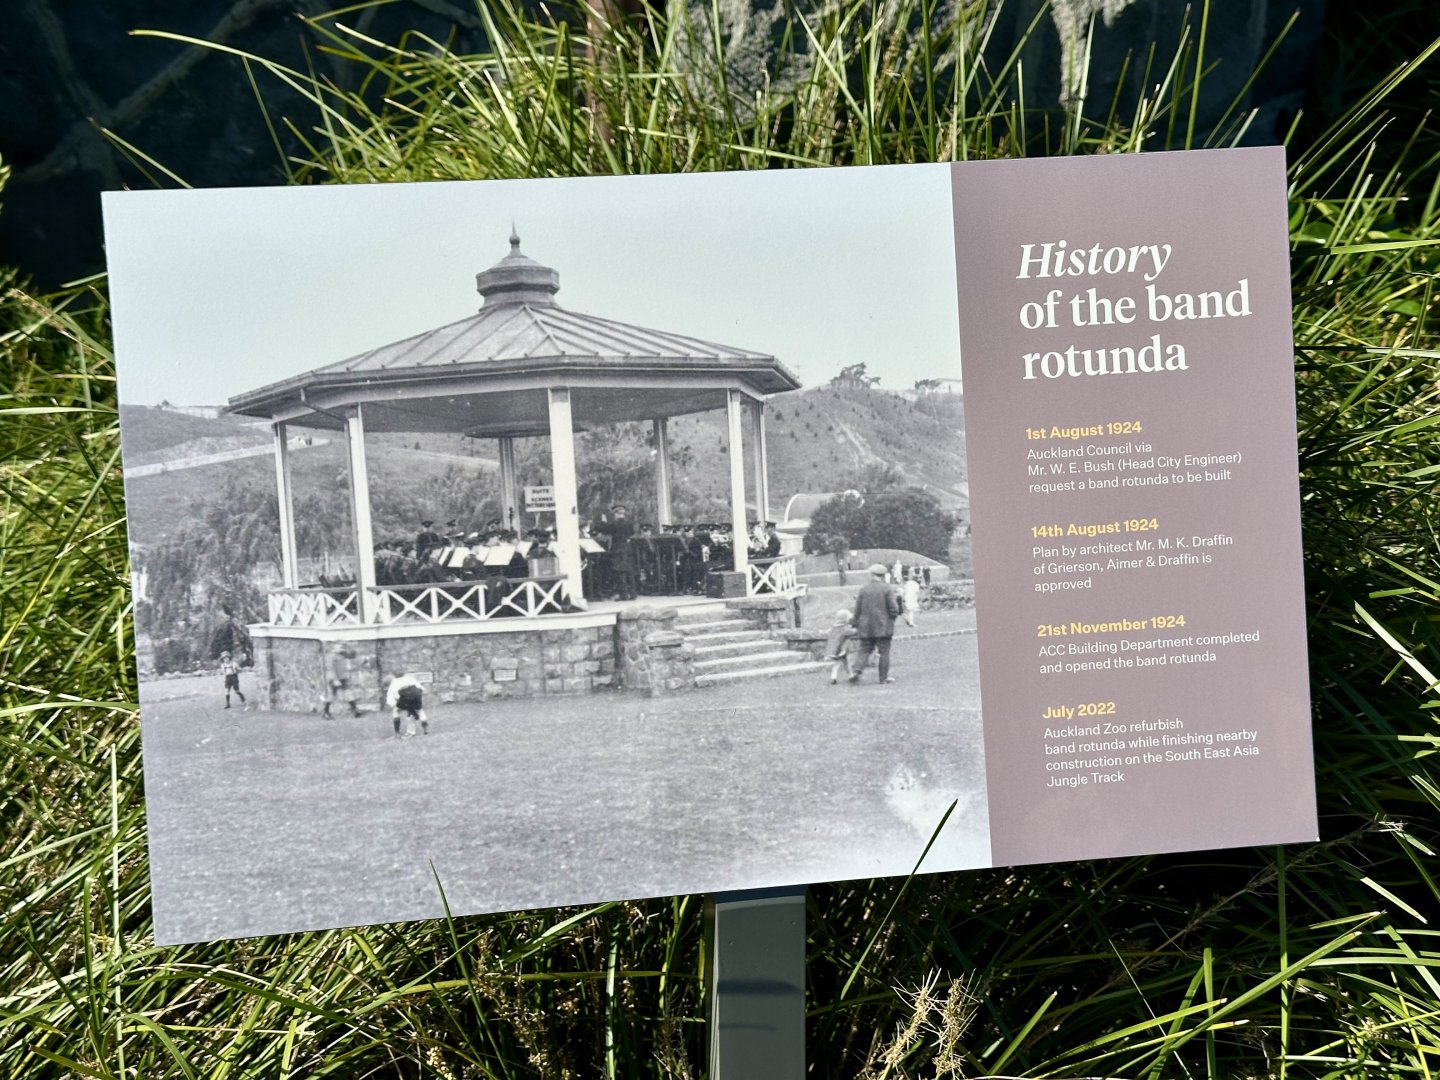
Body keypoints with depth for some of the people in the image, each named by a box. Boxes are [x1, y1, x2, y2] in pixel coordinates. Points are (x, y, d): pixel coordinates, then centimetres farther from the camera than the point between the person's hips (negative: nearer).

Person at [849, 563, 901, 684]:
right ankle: (884, 677, 8)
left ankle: (856, 671, -9)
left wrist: (856, 624, 14)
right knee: (884, 652, 6)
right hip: (883, 626, -3)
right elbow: (893, 608, -9)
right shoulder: (887, 588, -7)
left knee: (865, 650, 9)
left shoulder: (863, 588, 1)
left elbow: (857, 609, 4)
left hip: (866, 627, 3)